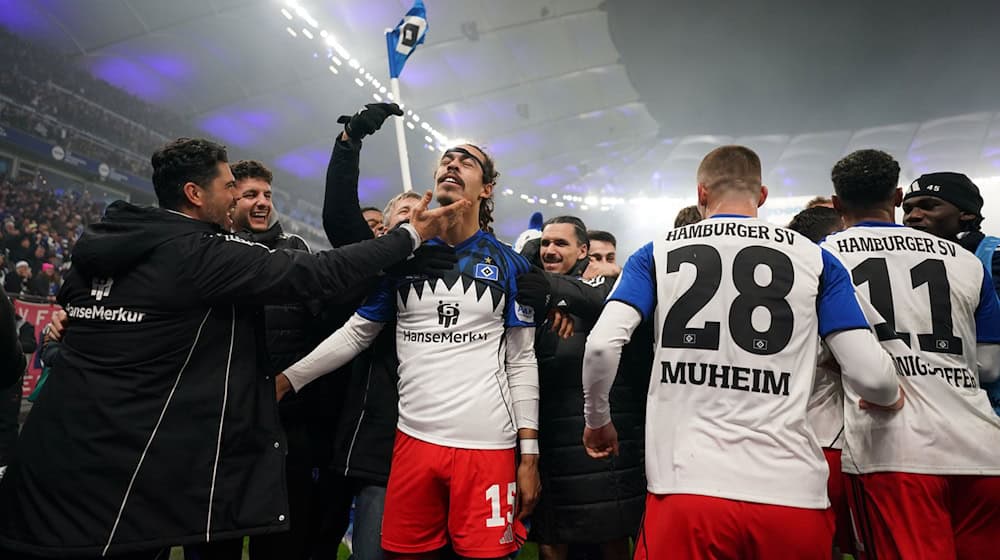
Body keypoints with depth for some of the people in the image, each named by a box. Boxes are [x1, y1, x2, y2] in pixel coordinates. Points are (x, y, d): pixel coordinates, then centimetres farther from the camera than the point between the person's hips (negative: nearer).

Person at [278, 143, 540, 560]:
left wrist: (529, 455, -2)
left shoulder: (509, 264, 3)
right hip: (414, 438, 2)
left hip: (487, 445, -2)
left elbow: (522, 361, 3)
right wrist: (285, 380, -2)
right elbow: (356, 333, 9)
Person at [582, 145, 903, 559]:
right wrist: (891, 398, 25)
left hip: (688, 485, -2)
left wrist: (597, 420, 9)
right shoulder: (814, 258, 8)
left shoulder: (657, 254, 6)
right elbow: (868, 374, 1)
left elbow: (601, 345, -8)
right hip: (792, 491, 2)